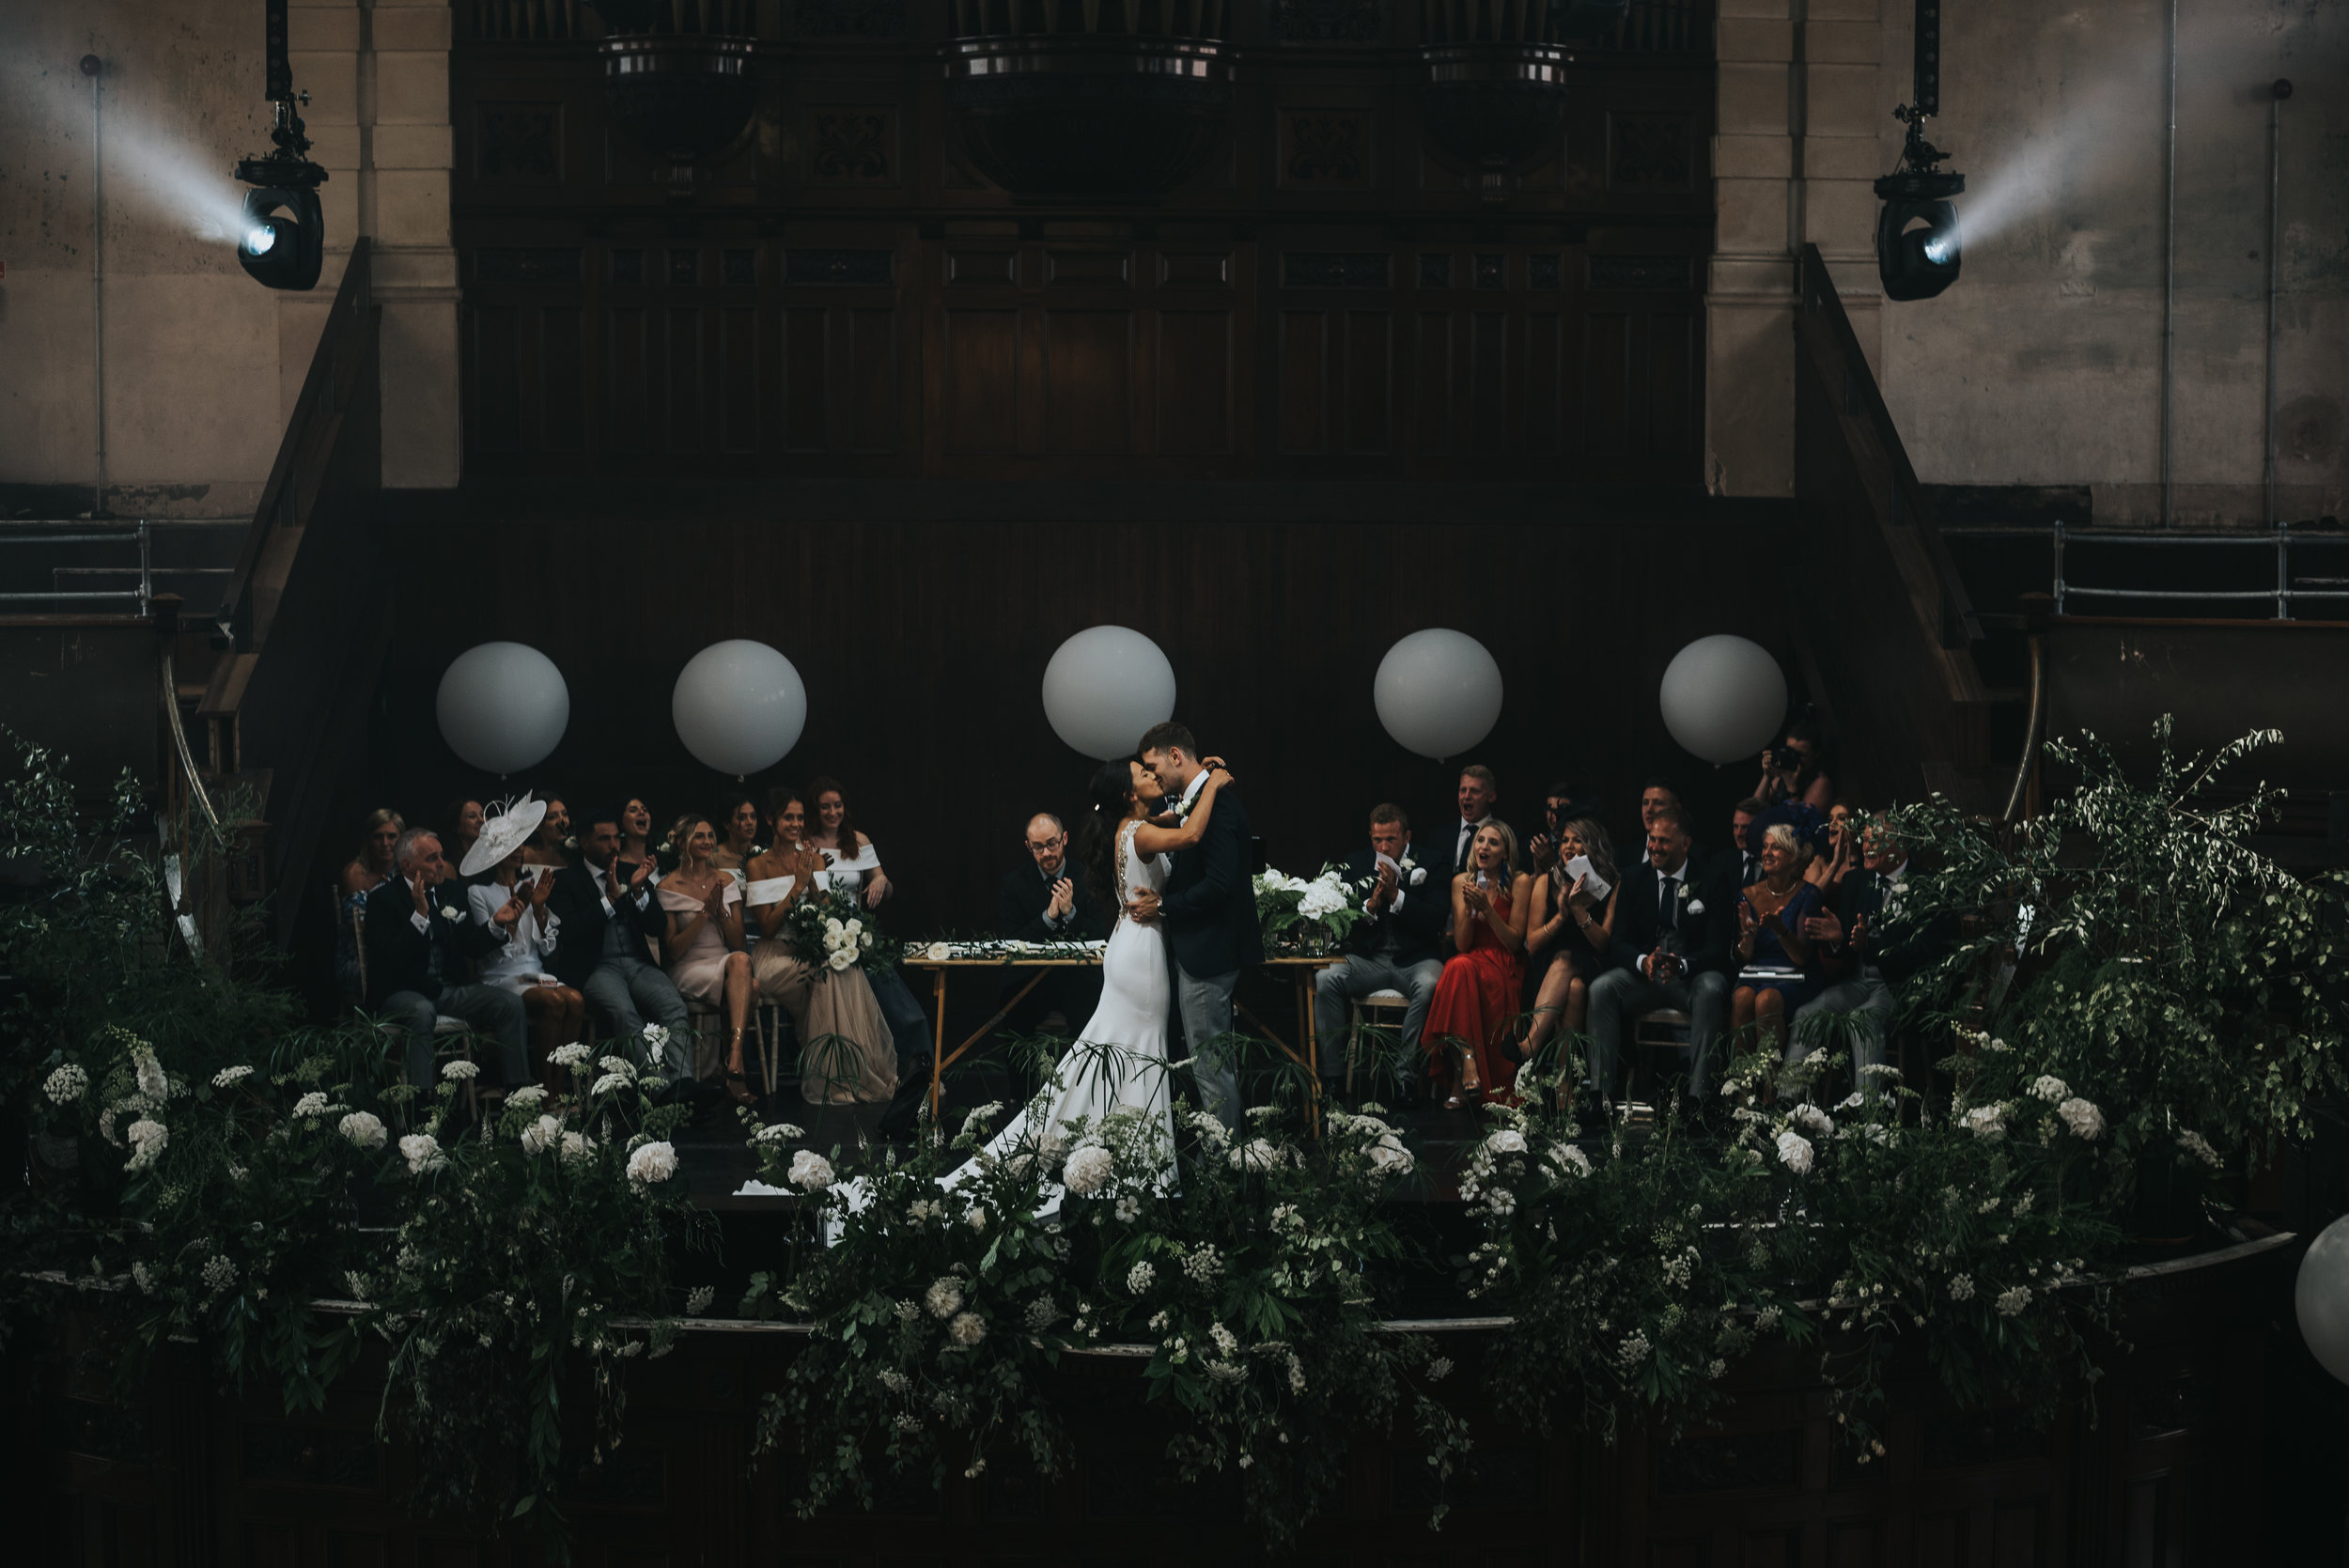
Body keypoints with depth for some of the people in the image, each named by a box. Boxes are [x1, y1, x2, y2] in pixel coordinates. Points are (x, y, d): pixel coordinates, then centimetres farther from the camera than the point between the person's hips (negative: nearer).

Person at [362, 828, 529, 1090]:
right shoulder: (383, 899, -7)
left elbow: (471, 947, 14)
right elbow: (388, 957, -20)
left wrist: (497, 925, -6)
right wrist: (420, 915, -29)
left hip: (448, 989, 6)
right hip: (400, 993, -6)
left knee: (510, 1003, -14)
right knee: (422, 1011, -40)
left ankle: (518, 1086, -13)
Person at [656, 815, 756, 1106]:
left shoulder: (726, 882, 13)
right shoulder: (668, 888, 0)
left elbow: (738, 944, 10)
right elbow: (673, 950, -5)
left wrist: (721, 911, -8)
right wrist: (705, 912, -13)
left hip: (726, 964, 4)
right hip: (688, 970, -4)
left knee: (740, 961, -36)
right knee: (746, 985, -34)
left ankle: (734, 1062, -48)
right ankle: (736, 1067, -36)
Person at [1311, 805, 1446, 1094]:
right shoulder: (1356, 864, 9)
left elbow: (1437, 921, -10)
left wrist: (1396, 895, -17)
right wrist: (1369, 907, -14)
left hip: (1414, 960, -2)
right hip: (1368, 959, 2)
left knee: (1429, 986, -36)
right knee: (1325, 979, -25)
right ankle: (1332, 1074, -21)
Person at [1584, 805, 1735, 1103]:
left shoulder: (1713, 882, -2)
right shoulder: (1634, 882, 8)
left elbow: (1719, 949, -9)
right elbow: (1619, 944, 2)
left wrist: (1682, 965, -30)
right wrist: (1643, 961, -23)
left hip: (1692, 977, -3)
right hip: (1645, 975, 3)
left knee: (1710, 991, -38)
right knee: (1600, 989, -26)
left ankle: (1697, 1094, -41)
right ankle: (1600, 1091, -29)